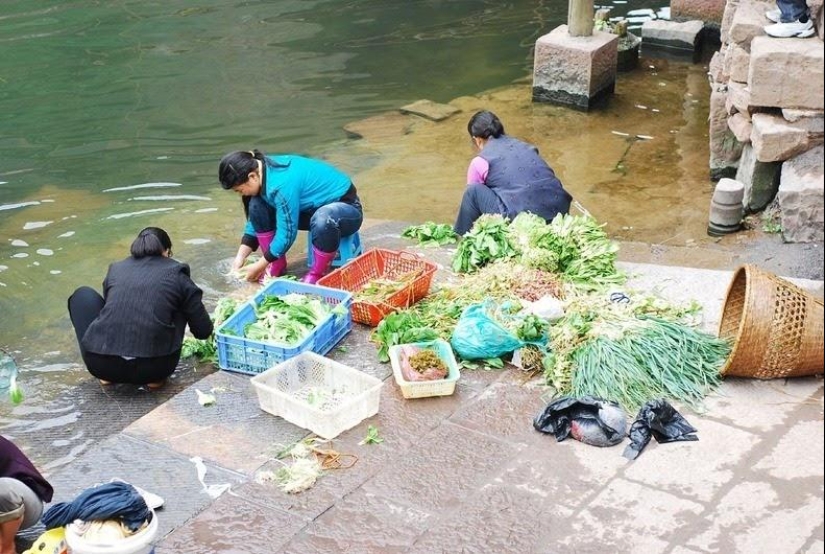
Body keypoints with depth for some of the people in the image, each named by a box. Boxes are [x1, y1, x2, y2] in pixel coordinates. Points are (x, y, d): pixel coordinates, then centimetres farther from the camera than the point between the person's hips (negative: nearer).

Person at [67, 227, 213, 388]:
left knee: (83, 295, 27)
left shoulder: (116, 268, 18)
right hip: (153, 368, -1)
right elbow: (203, 331, 11)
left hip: (101, 365, 2)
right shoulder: (176, 273, 10)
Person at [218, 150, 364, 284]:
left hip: (346, 208, -8)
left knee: (323, 218, -43)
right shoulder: (262, 172, -7)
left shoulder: (282, 184, -33)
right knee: (257, 205, -10)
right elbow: (255, 221, 3)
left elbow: (286, 234, -27)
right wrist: (240, 257, -3)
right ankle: (277, 265, 0)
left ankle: (316, 275, -18)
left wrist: (260, 266, -16)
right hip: (315, 208, 8)